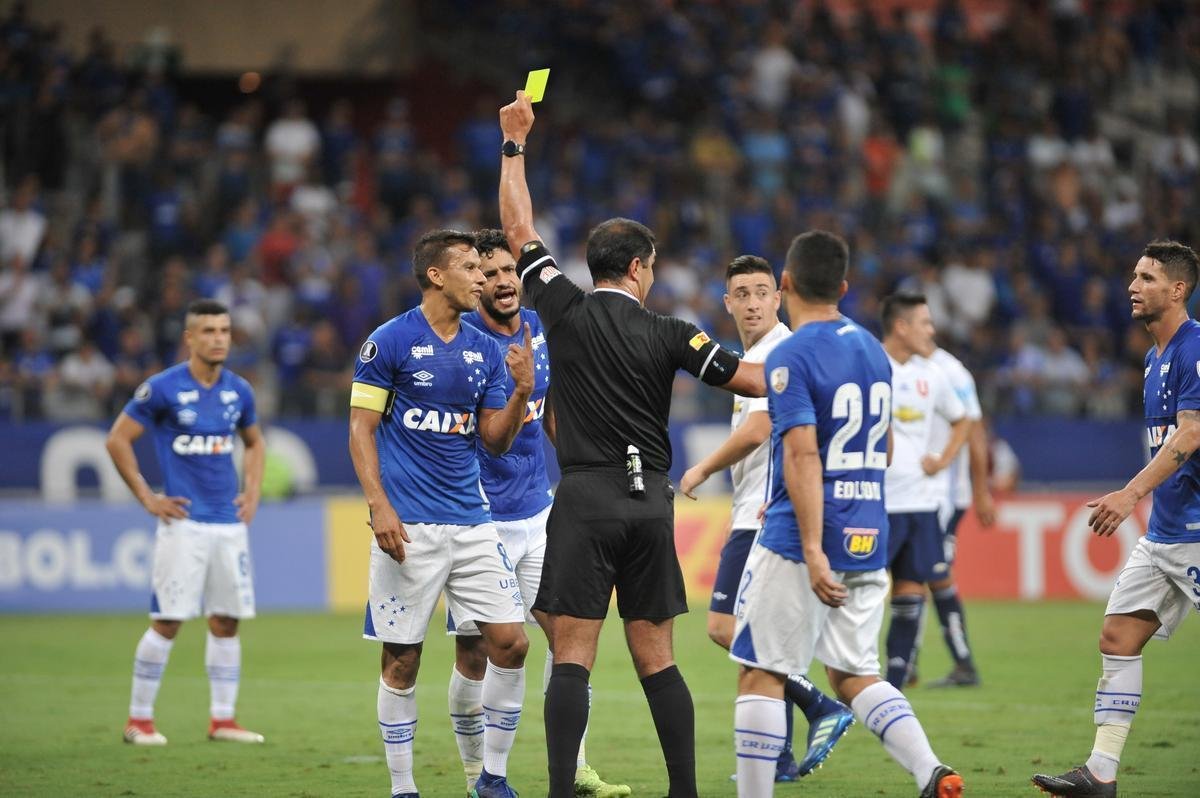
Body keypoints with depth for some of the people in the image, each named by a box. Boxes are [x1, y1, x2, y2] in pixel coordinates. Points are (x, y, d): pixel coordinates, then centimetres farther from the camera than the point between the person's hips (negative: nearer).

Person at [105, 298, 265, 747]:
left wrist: (252, 491, 12)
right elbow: (117, 440, -3)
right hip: (184, 521, -5)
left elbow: (255, 443, 26)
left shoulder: (238, 391, 8)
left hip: (230, 522, 5)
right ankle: (139, 719, 2)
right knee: (168, 621, -7)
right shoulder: (163, 389, -8)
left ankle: (222, 719, 13)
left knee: (226, 621, 6)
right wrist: (147, 499, -6)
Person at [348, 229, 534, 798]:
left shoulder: (485, 351, 12)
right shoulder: (389, 341, -4)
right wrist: (379, 506, -14)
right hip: (409, 526, -5)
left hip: (471, 521, 5)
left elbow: (495, 440, 12)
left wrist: (521, 391, -6)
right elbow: (361, 428, -4)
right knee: (402, 660, -1)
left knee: (510, 642, -3)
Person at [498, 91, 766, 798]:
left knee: (573, 654, -7)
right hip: (651, 500, 2)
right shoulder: (667, 334, 2)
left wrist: (515, 143, 16)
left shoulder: (567, 311, 0)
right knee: (656, 657, 7)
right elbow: (748, 380, -1)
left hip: (587, 499, -2)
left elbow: (520, 229, 8)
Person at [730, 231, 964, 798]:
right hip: (868, 539, 7)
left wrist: (813, 550, -25)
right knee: (854, 675, 11)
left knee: (760, 674, 2)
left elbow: (803, 456, -20)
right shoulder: (872, 349, 13)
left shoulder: (790, 357, -11)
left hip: (795, 542, -7)